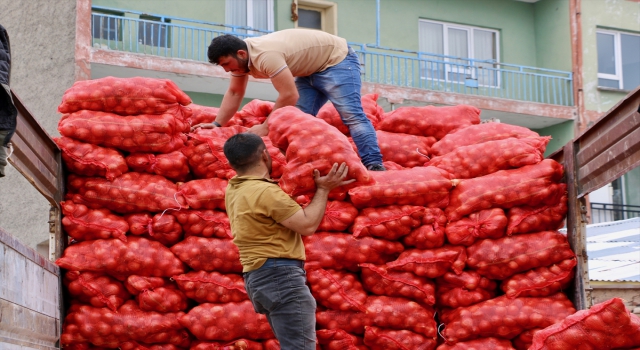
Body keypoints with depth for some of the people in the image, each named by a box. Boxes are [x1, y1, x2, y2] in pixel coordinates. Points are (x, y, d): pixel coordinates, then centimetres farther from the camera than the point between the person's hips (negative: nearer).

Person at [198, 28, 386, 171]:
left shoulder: (265, 56, -35)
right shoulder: (240, 55, -4)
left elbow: (290, 96, -36)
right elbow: (234, 93, 3)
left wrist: (265, 127, -28)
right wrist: (217, 124, -8)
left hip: (337, 60, -10)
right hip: (310, 70, 10)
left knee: (350, 114, -21)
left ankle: (375, 166, -27)